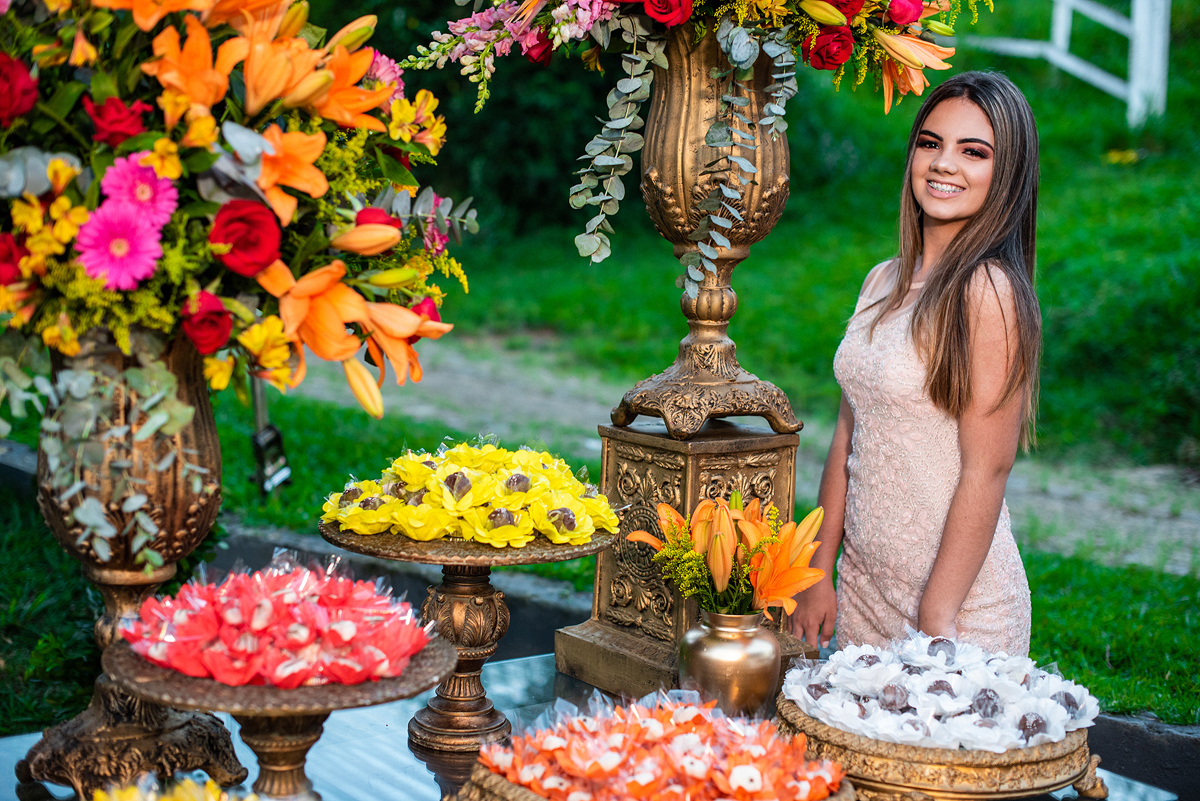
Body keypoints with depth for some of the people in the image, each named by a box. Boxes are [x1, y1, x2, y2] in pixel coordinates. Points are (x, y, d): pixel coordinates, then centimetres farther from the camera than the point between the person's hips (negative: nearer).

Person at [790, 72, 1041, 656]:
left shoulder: (987, 291, -16)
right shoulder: (884, 283, 6)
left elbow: (986, 470, -18)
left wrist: (936, 623, -18)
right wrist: (820, 575, 9)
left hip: (959, 605, -6)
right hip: (863, 586, 7)